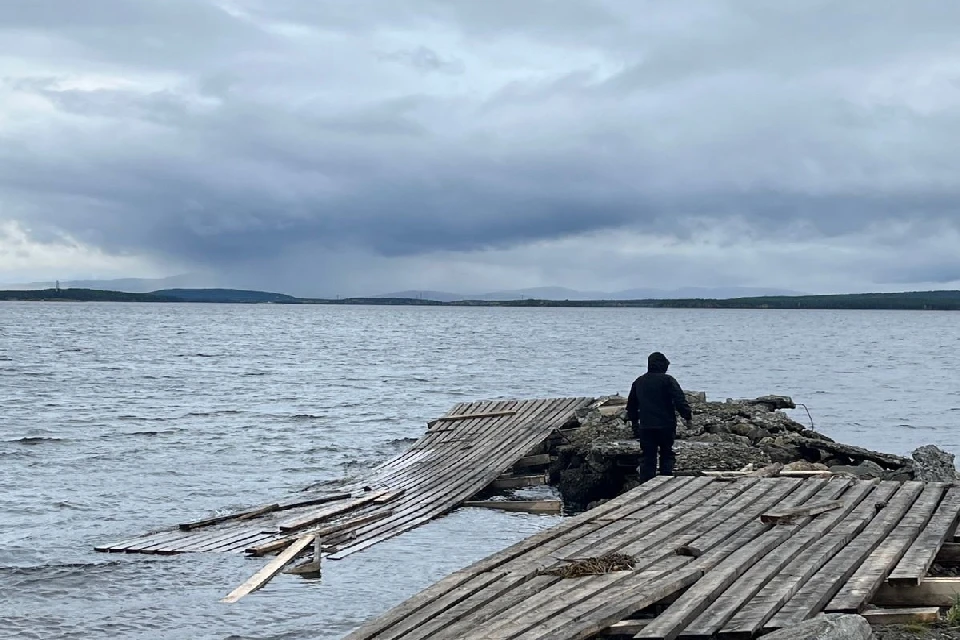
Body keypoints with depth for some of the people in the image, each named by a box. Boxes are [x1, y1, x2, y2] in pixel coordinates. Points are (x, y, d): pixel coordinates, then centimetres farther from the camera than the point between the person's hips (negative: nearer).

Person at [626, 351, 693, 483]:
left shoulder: (638, 382, 12)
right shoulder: (667, 380, -6)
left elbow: (631, 404, 22)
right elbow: (680, 400, -13)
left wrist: (634, 422, 31)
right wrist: (687, 416, -5)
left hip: (645, 427, 4)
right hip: (666, 426, -4)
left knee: (648, 457, 5)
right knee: (667, 454, 8)